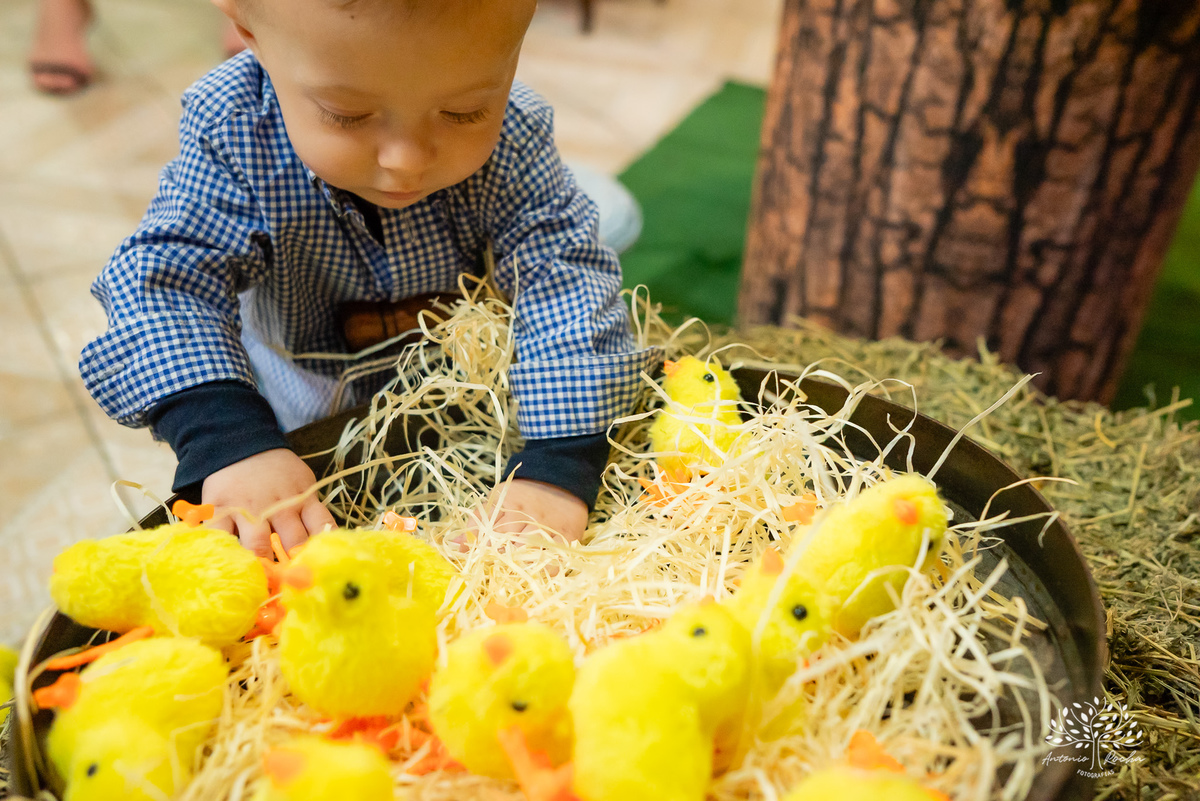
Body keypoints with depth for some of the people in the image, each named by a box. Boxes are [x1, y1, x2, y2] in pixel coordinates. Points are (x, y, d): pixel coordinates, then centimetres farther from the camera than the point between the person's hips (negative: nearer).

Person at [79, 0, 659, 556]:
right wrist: (230, 443, -54)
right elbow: (167, 276, -37)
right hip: (305, 374, 1)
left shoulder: (511, 139, -34)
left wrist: (559, 465, -51)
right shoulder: (230, 130, -34)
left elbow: (564, 280, -38)